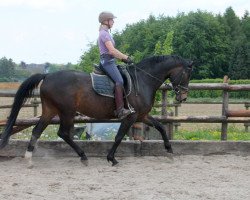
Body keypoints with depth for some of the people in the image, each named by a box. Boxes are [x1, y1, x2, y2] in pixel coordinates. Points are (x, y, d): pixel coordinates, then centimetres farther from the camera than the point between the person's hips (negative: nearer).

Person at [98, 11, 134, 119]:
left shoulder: (106, 33, 20)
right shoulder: (104, 34, -11)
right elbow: (112, 50, -20)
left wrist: (122, 58, 14)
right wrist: (126, 57, -14)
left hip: (109, 61, 11)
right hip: (107, 61, -11)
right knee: (119, 80, -24)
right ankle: (120, 109, -32)